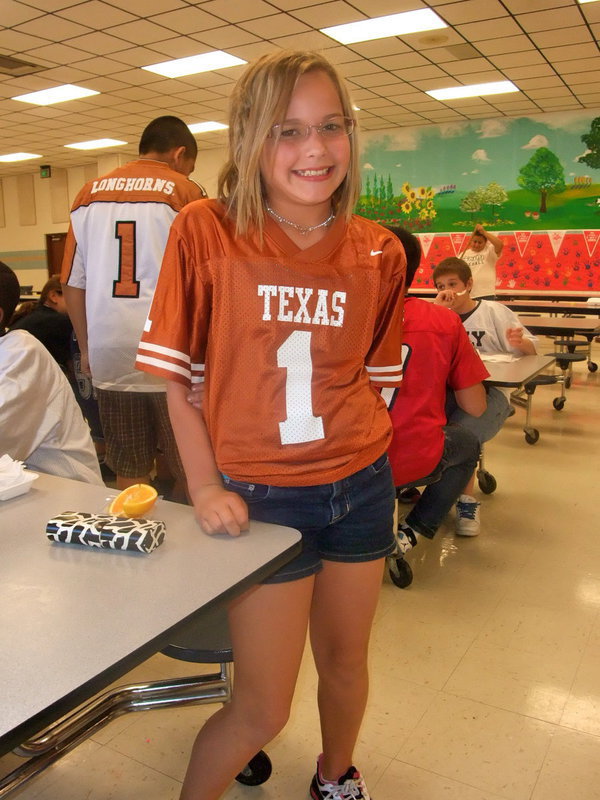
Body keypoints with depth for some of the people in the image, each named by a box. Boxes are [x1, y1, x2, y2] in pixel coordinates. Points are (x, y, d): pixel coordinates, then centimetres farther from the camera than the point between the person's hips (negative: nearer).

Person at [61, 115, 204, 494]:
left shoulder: (89, 193, 11)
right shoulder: (185, 192, -1)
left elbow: (73, 283, 10)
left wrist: (87, 349, 17)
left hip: (110, 359, 4)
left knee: (130, 475, 13)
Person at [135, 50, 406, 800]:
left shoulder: (379, 252, -2)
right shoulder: (204, 232, -11)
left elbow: (373, 376, 9)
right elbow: (178, 375, -6)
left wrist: (362, 450, -2)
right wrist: (205, 488, -11)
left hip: (359, 488, 4)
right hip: (262, 497, -3)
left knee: (345, 660, 23)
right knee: (263, 709, 7)